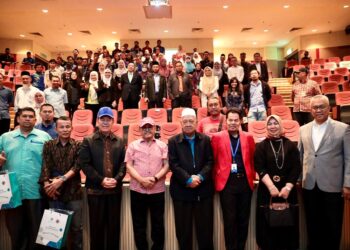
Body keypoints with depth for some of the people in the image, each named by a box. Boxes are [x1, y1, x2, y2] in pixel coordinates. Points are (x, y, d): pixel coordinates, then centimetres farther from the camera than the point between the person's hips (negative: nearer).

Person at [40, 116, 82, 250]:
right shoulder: (48, 145, 4)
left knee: (76, 226, 6)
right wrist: (46, 184, -18)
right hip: (55, 192, 1)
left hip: (73, 191, -1)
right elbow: (45, 166, -4)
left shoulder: (78, 145, 0)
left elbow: (77, 166, -9)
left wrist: (61, 179, -19)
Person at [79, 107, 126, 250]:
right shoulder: (88, 141, 0)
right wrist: (101, 180, -14)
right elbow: (84, 164, -6)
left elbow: (124, 163, 3)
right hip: (95, 189, -2)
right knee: (96, 225, 9)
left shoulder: (119, 141, 7)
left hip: (115, 189, 2)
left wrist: (116, 179, -13)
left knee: (114, 225, 11)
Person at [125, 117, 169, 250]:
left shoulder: (162, 145, 6)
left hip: (157, 190, 0)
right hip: (137, 190, 0)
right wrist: (141, 180, -13)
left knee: (158, 224, 9)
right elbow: (129, 166, -1)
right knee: (139, 224, 10)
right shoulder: (133, 145, 5)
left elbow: (166, 165, 1)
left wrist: (155, 178, -14)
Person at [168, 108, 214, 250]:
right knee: (183, 229, 10)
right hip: (181, 189, -1)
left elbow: (210, 162, 0)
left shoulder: (205, 139, 6)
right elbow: (173, 164, -6)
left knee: (205, 228, 11)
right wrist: (188, 179, -16)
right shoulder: (173, 141, 1)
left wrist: (200, 177, -15)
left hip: (203, 188, 1)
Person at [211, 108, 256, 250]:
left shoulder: (248, 138, 7)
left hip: (245, 182, 3)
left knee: (243, 219, 13)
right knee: (229, 219, 5)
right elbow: (213, 161, 2)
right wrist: (216, 180, -2)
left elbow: (252, 160, 11)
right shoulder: (217, 137, 0)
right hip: (227, 183, -2)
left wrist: (252, 178, 6)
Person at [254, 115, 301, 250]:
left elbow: (296, 168, -2)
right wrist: (271, 186, -17)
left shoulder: (290, 145, 4)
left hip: (287, 189, 1)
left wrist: (288, 187, -12)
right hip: (267, 190, -1)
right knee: (267, 224, 5)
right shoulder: (261, 146, 2)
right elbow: (260, 168, -6)